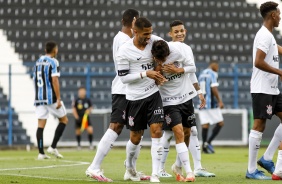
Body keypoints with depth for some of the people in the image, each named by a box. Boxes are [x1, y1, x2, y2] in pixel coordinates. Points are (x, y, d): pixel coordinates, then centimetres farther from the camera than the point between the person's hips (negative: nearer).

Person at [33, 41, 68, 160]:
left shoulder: (38, 62, 14)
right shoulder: (53, 62, -7)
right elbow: (55, 80, -16)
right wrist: (58, 99, -17)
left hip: (39, 98, 6)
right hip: (51, 97, -6)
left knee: (41, 124, 2)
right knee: (64, 120, 9)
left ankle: (41, 153, -4)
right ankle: (53, 147, 1)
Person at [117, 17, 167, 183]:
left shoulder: (154, 40, -3)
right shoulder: (124, 51, -13)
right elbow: (124, 77, -11)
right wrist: (145, 74, -21)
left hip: (153, 94, 2)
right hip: (135, 98, -2)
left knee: (157, 131, -10)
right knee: (136, 137, 8)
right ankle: (129, 168, 37)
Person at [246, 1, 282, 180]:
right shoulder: (265, 36, -15)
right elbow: (258, 62, -23)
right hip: (262, 89, -10)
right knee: (259, 125, -7)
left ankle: (267, 158, 12)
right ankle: (251, 170, -3)